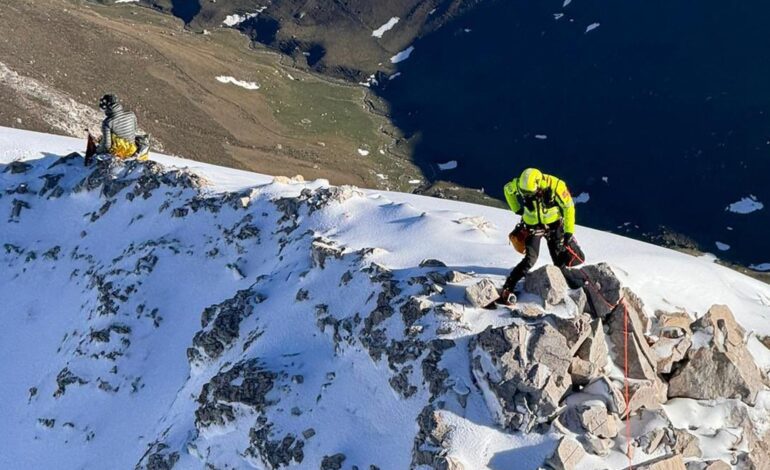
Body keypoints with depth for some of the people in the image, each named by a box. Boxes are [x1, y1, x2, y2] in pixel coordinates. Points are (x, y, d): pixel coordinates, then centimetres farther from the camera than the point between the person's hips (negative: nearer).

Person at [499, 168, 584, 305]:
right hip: (532, 226, -1)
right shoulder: (519, 185, -23)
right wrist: (518, 209, 1)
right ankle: (507, 289, -15)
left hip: (554, 225, 1)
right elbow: (507, 189, 3)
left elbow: (568, 207, -14)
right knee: (530, 259, -17)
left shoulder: (555, 185, -29)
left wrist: (569, 231, -12)